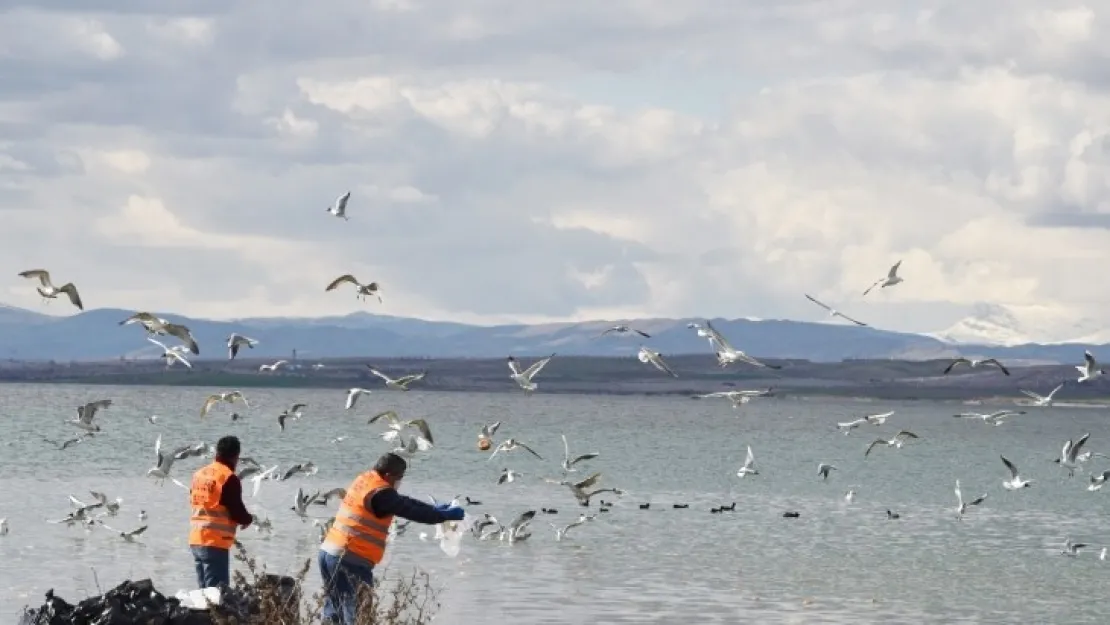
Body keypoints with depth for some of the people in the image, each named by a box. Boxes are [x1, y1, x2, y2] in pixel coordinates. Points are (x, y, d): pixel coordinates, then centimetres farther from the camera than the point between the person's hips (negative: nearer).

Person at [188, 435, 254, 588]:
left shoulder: (200, 474, 11)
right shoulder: (229, 478, -11)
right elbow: (237, 511, -12)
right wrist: (249, 519, 11)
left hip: (196, 540, 8)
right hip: (215, 543, -8)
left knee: (205, 589, 13)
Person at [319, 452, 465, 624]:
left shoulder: (364, 480, 15)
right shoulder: (380, 493, -14)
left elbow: (402, 502, 24)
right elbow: (410, 511, -10)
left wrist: (434, 509, 23)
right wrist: (444, 515, 2)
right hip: (350, 560, -10)